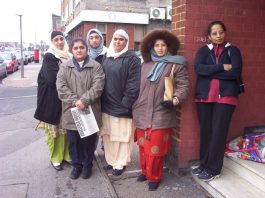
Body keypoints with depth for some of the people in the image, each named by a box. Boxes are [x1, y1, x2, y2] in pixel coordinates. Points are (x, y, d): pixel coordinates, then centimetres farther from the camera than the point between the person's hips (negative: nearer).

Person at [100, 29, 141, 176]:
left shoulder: (131, 59, -8)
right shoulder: (106, 57, 12)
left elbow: (133, 84, -14)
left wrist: (126, 103, -17)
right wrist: (100, 100, 7)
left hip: (121, 106, -6)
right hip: (106, 105, 6)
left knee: (121, 136, 5)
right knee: (107, 135, 13)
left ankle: (120, 164, 21)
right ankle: (111, 160, 29)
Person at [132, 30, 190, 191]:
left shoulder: (177, 65, -3)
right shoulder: (146, 64, 12)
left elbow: (184, 86, -6)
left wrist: (175, 100, -23)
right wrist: (135, 105, 17)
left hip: (161, 114, -4)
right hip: (142, 113, 5)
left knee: (155, 148, 1)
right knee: (143, 146, 14)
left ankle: (154, 177, 21)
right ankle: (145, 171, 34)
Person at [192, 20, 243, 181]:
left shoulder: (233, 51, 6)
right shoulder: (204, 50, 10)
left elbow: (236, 72, -10)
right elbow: (198, 68, -9)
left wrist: (211, 72, -10)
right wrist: (222, 67, -14)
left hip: (225, 96, -2)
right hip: (204, 96, 2)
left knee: (218, 132, -3)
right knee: (205, 131, 7)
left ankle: (214, 169, 9)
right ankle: (204, 164, 21)